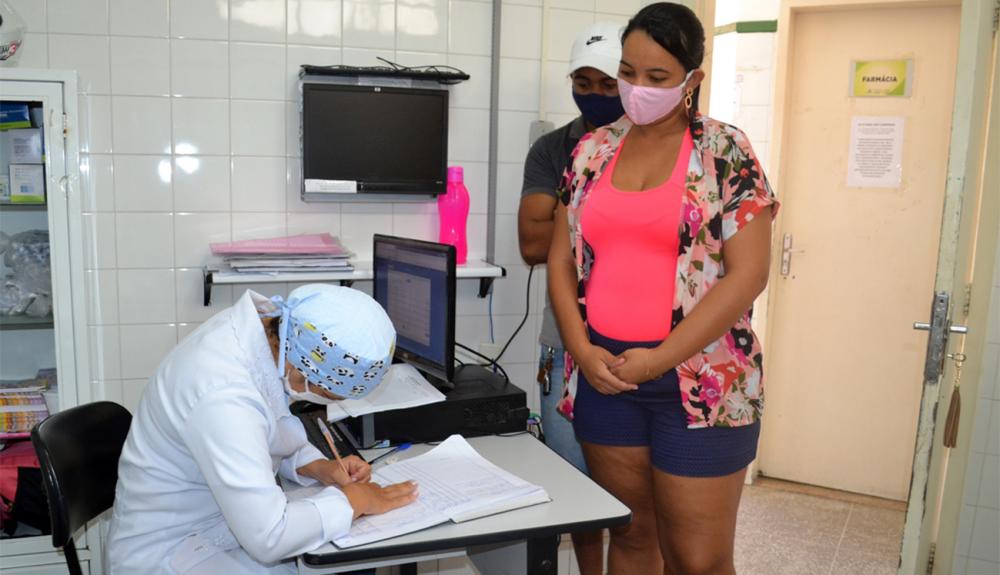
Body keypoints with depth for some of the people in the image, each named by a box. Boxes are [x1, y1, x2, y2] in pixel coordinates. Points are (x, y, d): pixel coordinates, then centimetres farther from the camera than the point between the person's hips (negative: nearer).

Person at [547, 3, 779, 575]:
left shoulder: (725, 151, -5)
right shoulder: (593, 150, 8)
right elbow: (561, 258, 8)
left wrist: (658, 358, -15)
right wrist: (582, 348, -6)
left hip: (699, 381, -3)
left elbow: (748, 273, -11)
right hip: (607, 375, 4)